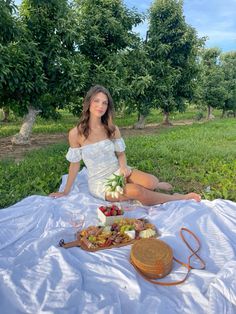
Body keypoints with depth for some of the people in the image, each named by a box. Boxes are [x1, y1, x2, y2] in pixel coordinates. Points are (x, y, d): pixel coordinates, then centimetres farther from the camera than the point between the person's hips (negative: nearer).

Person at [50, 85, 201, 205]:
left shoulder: (113, 129, -3)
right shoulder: (76, 133, -12)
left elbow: (121, 154, 6)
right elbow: (75, 164, -3)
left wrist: (123, 167, -16)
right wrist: (65, 192, 3)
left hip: (118, 172, 3)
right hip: (100, 182, -2)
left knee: (151, 182, -24)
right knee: (135, 191, -27)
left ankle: (156, 185, 16)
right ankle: (178, 198, -5)